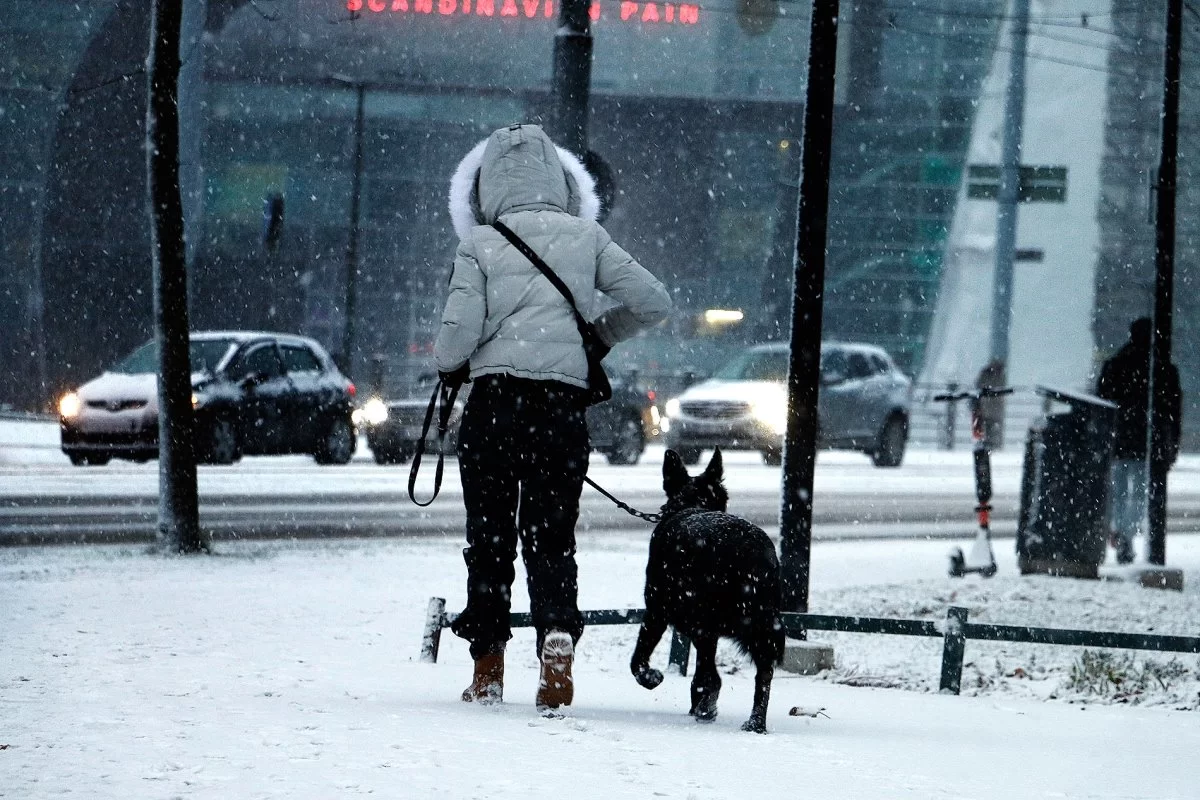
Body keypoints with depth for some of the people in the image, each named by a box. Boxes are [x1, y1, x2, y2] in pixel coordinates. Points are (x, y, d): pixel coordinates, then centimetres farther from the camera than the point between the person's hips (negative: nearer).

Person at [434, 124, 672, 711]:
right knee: (552, 535, 7)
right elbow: (652, 302, 3)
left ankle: (488, 668, 14)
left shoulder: (480, 244, -1)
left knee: (489, 536, 11)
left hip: (493, 398, -1)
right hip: (565, 402, 1)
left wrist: (449, 365, 14)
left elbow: (457, 335, -8)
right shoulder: (587, 237, 5)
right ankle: (559, 634, -18)